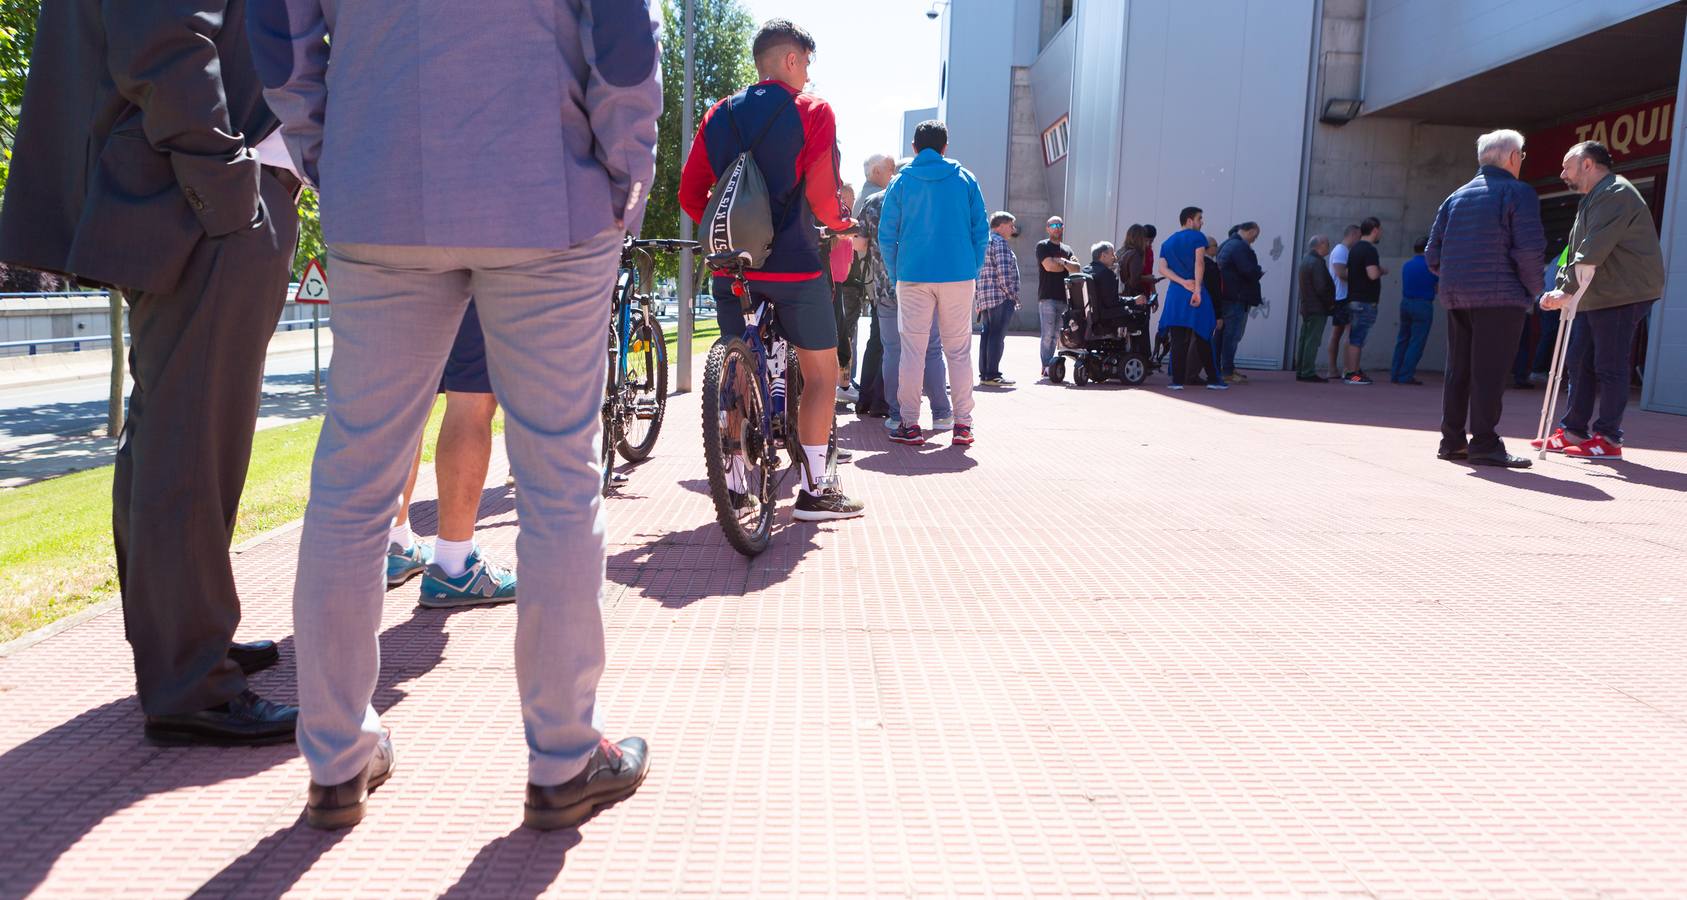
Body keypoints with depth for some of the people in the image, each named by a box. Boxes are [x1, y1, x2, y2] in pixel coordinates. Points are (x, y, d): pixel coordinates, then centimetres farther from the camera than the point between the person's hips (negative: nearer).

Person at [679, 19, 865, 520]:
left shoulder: (719, 116, 11)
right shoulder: (812, 111, -3)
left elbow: (690, 195, 6)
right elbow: (821, 192, -11)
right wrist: (841, 223, 9)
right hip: (792, 263, -5)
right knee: (821, 371, 6)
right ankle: (814, 489, 4)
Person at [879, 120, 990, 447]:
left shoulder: (901, 182, 4)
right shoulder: (964, 179, 5)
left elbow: (886, 236, 1)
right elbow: (982, 230, 3)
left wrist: (896, 275, 9)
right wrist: (975, 270, 10)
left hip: (913, 276, 0)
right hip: (959, 275, 1)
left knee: (912, 349, 4)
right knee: (959, 350, 6)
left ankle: (910, 424, 4)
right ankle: (963, 424, 5)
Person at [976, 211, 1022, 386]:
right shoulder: (999, 242, -9)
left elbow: (976, 271, 21)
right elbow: (1003, 271, -19)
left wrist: (978, 301, 20)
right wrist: (1011, 293, -11)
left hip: (984, 298, 10)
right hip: (1000, 297, -10)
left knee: (987, 335, 11)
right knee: (997, 336, -8)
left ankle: (984, 373, 12)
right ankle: (992, 375, -9)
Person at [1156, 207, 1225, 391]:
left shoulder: (1167, 243, 17)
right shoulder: (1197, 237, 1)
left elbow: (1162, 269, 3)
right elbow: (1199, 262, -14)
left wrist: (1183, 282, -6)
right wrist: (1197, 289, -18)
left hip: (1175, 293, 4)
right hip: (1196, 292, -4)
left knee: (1178, 340, 2)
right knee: (1203, 338, 5)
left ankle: (1177, 380, -3)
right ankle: (1212, 379, 11)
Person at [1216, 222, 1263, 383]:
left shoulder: (1226, 245, 18)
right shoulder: (1240, 247, -15)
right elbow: (1249, 271, -22)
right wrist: (1260, 273, -1)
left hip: (1224, 295, 10)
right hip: (1237, 297, -10)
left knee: (1224, 333, 13)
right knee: (1233, 334, -8)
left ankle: (1223, 368, 17)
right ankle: (1227, 371, -8)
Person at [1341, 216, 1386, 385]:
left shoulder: (1354, 248, 15)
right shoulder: (1369, 249, -14)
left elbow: (1346, 273, 23)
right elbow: (1372, 274, -25)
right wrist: (1382, 271, -4)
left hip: (1354, 299, 9)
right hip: (1365, 301, -9)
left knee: (1355, 337, 13)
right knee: (1357, 338, -7)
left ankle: (1353, 370, 18)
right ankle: (1352, 373, -6)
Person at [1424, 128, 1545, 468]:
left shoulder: (1457, 196, 17)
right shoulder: (1518, 193, -2)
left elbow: (1433, 253, 14)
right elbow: (1529, 249, -12)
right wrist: (1534, 290, 0)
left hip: (1456, 296, 6)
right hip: (1500, 295, -6)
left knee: (1457, 370, 10)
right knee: (1489, 371, -6)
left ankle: (1452, 440, 14)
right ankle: (1484, 443, -6)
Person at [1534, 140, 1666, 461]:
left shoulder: (1615, 193, -12)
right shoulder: (1593, 199, 22)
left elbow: (1593, 251, -22)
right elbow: (1577, 252, 20)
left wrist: (1567, 289, -23)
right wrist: (1561, 289, 9)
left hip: (1623, 295, -10)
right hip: (1594, 296, 10)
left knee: (1610, 366, -6)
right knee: (1578, 362, 11)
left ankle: (1608, 438, -1)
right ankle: (1574, 431, 17)